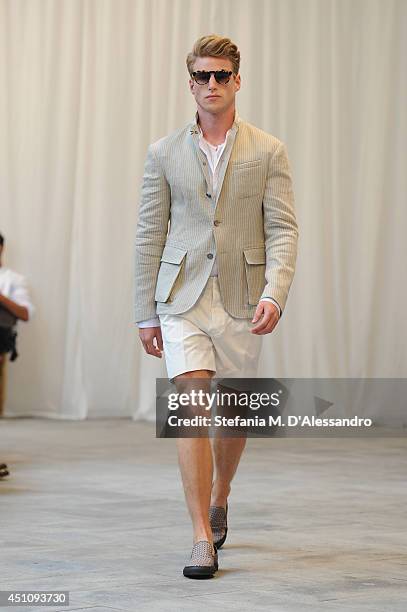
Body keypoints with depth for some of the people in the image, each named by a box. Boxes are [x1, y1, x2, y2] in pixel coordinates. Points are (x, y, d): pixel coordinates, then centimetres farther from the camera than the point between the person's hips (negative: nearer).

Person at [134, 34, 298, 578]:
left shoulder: (269, 152, 4)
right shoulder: (164, 153, 6)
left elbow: (283, 231, -3)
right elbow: (149, 236, 8)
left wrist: (274, 294, -18)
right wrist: (145, 314, 5)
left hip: (240, 302, 1)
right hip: (182, 299, 0)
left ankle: (219, 499, 39)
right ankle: (203, 538, -12)